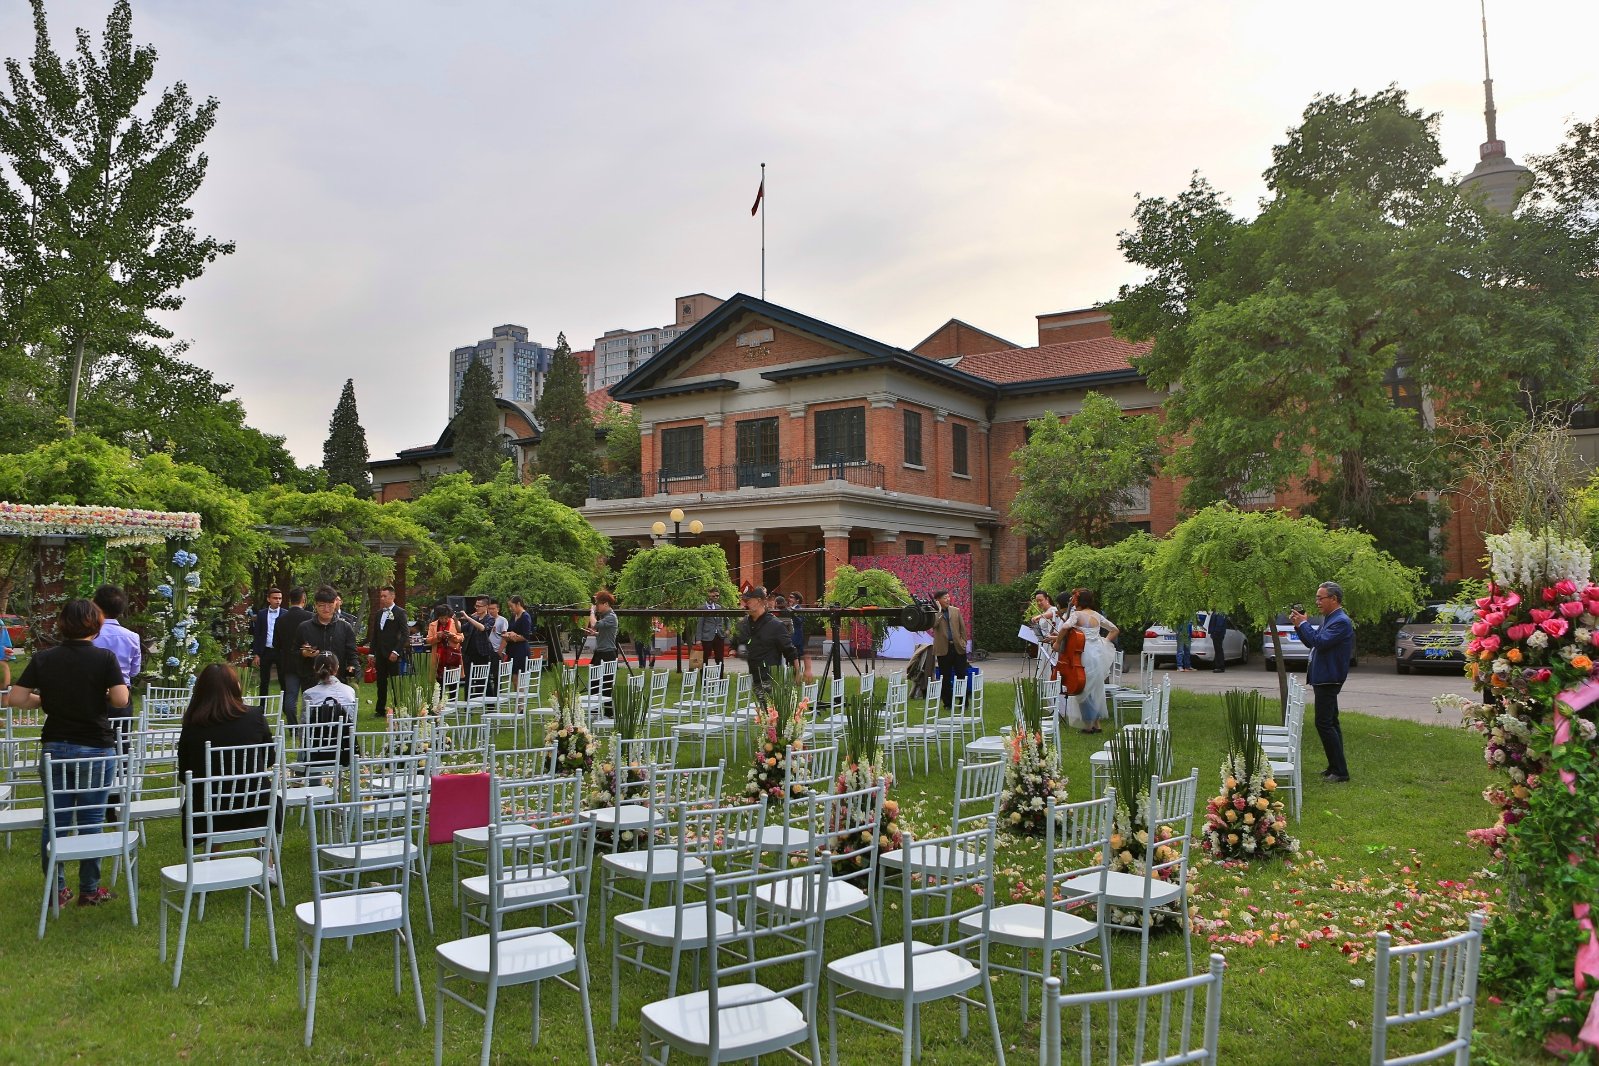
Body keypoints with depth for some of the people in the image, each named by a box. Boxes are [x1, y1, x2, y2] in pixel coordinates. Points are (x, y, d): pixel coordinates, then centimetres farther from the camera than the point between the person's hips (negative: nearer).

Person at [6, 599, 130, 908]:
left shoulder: (43, 659, -2)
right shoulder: (104, 658, -11)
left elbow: (15, 698, -5)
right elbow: (121, 699, -18)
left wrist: (45, 700, 12)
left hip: (56, 747, 3)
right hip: (96, 748, -3)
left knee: (55, 819, 12)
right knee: (91, 819, 6)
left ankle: (56, 889, 19)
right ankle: (89, 890, 15)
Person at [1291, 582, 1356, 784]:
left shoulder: (1341, 621, -17)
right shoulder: (1329, 619, 15)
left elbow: (1320, 642, -27)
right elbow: (1311, 643, 20)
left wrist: (1304, 623, -16)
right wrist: (1299, 625, 6)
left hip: (1329, 680, -11)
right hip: (1323, 678, 11)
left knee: (1324, 723, -11)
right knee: (1330, 723, 14)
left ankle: (1340, 771, -8)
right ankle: (1335, 767, 22)